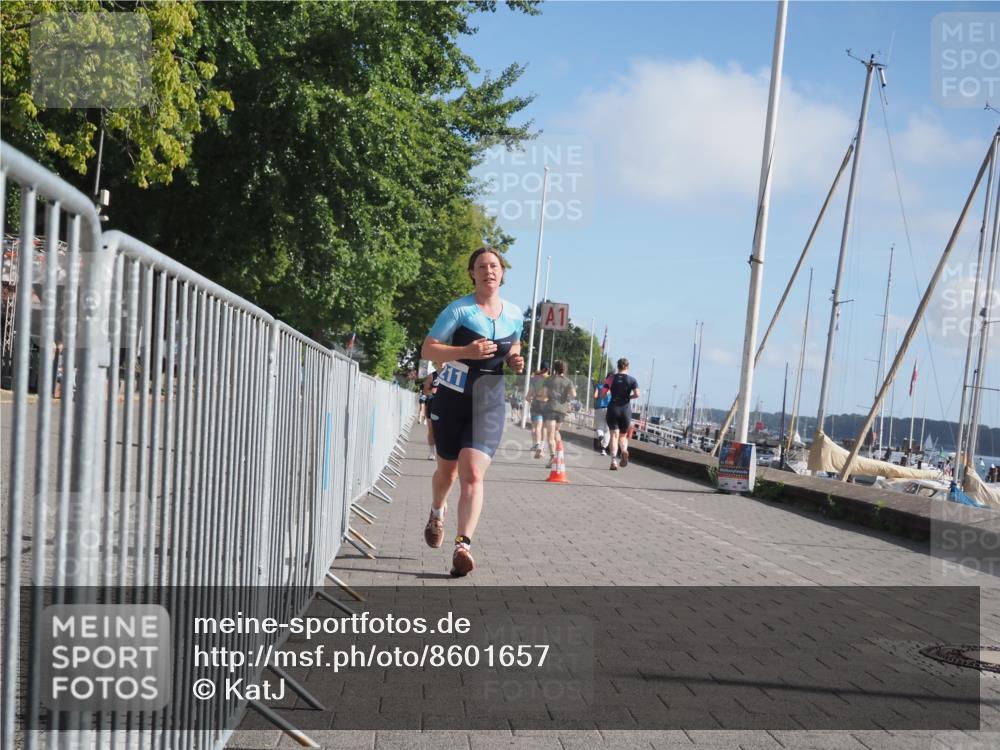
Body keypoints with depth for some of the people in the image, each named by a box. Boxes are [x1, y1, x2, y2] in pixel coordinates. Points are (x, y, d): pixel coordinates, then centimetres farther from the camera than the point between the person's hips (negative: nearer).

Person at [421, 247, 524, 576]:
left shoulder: (514, 315, 4)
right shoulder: (459, 310, -9)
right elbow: (427, 349, -12)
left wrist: (515, 361, 0)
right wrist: (466, 351, -26)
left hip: (489, 404, 1)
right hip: (452, 400, -1)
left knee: (473, 474, -14)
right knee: (447, 470, 16)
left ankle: (463, 546, -19)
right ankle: (437, 514, 48)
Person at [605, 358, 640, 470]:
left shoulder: (612, 378, 2)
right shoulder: (631, 380, 0)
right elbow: (637, 394, -13)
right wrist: (629, 397, 6)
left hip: (613, 408, 0)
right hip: (626, 409, 0)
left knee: (614, 435, -1)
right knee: (623, 435, 16)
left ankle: (614, 460, -18)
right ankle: (624, 450, -15)